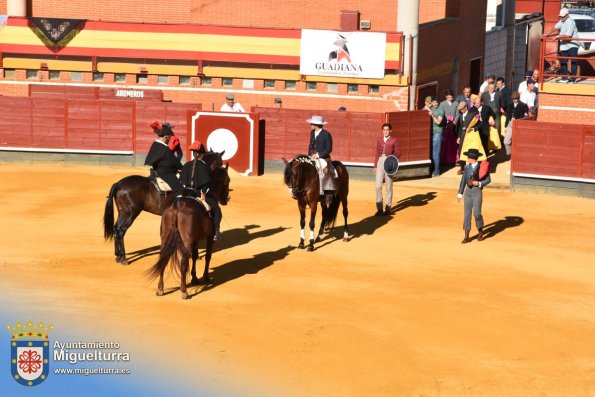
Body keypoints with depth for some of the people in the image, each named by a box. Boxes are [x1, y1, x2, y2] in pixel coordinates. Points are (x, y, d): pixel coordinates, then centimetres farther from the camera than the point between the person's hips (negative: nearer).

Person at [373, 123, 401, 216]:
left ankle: (388, 207, 12)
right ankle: (379, 208, 2)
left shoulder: (394, 140, 2)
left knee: (389, 186, 4)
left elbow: (398, 153, 1)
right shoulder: (379, 139, 12)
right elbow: (377, 153, 15)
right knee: (378, 186, -4)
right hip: (380, 162, 3)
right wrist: (375, 165, 12)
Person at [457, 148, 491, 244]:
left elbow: (488, 180, -1)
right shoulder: (467, 167, 5)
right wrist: (460, 193, 10)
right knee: (467, 214, 3)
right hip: (468, 191, 4)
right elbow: (463, 180, 11)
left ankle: (480, 231, 19)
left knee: (477, 213, -8)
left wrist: (479, 183, -16)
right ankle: (466, 236, 7)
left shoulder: (482, 167, -8)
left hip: (477, 191, -4)